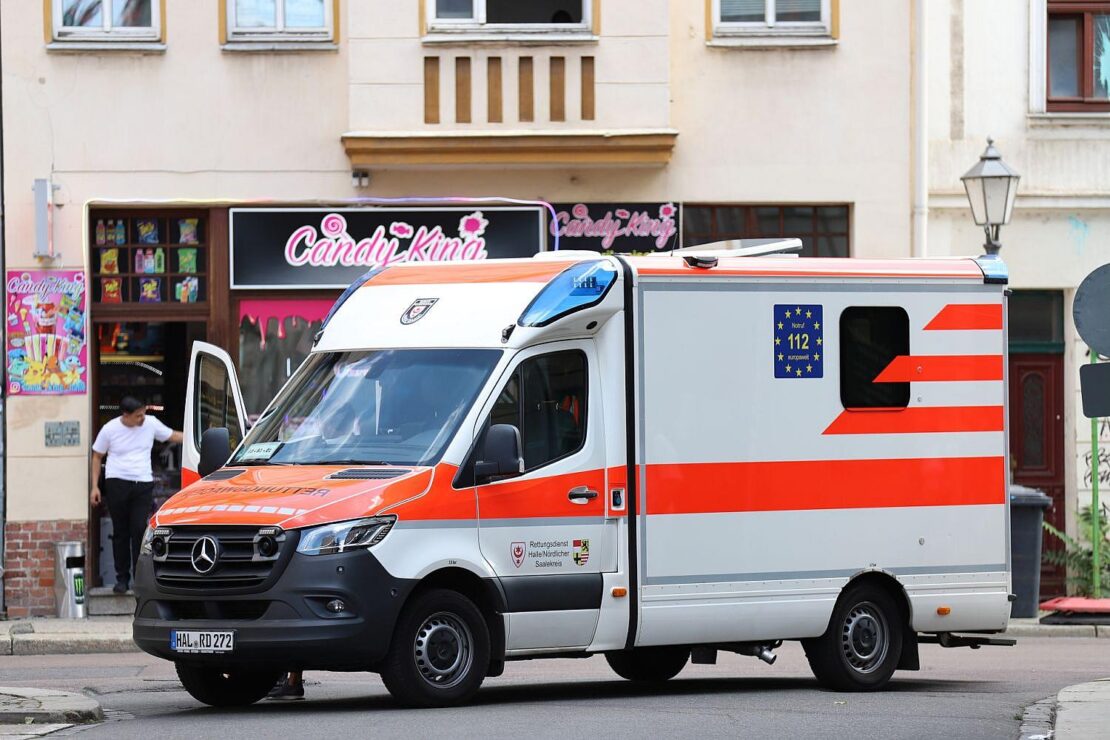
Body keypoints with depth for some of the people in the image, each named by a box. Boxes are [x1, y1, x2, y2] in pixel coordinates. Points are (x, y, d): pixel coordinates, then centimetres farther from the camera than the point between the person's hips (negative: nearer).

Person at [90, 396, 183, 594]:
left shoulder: (150, 424, 1)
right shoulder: (110, 429, -2)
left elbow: (173, 436, 15)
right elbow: (97, 457, 6)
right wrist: (95, 486, 2)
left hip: (143, 484, 1)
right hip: (117, 483, -1)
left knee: (140, 531, -6)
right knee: (120, 533, 3)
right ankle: (122, 578, 11)